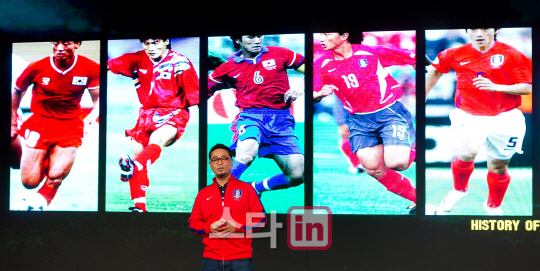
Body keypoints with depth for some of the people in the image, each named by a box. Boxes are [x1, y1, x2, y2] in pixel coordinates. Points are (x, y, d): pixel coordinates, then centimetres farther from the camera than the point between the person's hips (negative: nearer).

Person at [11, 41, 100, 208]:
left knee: (55, 177, -18)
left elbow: (98, 98, 0)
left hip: (70, 126, 0)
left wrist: (93, 116, -21)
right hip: (39, 123, 0)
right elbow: (17, 91, 9)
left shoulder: (91, 68, -9)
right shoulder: (36, 68, -9)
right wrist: (13, 123, 12)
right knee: (30, 182, -4)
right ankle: (44, 161, 30)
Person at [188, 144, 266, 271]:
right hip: (211, 258, 2)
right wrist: (209, 228, -7)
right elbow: (193, 222, 14)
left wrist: (237, 227, -12)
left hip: (241, 258, -2)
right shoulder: (203, 194, 13)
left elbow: (260, 217, 2)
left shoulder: (246, 189, 6)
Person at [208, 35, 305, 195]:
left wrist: (300, 90, -3)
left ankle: (255, 188, 18)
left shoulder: (279, 54, 9)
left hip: (281, 120, 2)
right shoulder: (229, 68, 11)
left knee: (297, 176, -7)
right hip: (251, 116, -2)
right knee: (246, 154, -37)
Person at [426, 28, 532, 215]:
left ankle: (493, 206, 39)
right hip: (469, 116, 0)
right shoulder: (456, 54, -3)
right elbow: (435, 70, 15)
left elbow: (527, 87, -9)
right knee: (466, 153, -26)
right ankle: (459, 190, 6)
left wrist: (495, 87, -23)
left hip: (504, 119, 1)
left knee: (498, 167, 9)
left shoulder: (511, 55, -8)